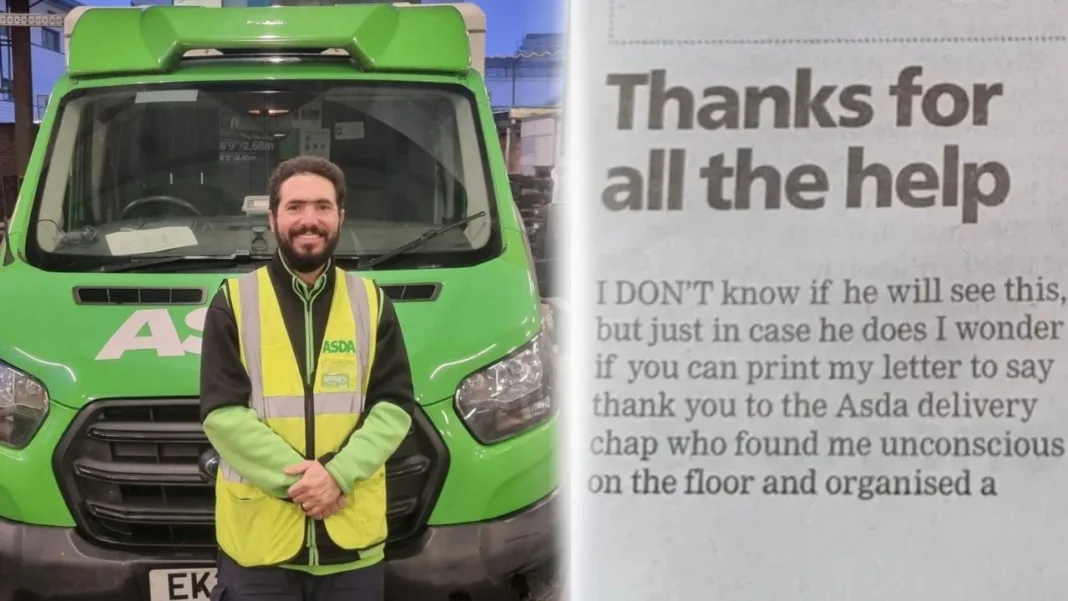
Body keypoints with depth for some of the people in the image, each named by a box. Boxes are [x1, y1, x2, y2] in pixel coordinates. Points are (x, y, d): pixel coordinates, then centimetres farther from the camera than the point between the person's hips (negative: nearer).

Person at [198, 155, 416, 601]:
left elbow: (394, 406, 1)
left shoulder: (372, 302, 7)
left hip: (353, 535, 2)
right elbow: (222, 413, -6)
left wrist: (339, 474, -15)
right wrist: (296, 479, -16)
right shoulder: (234, 302, 0)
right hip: (258, 535, -2)